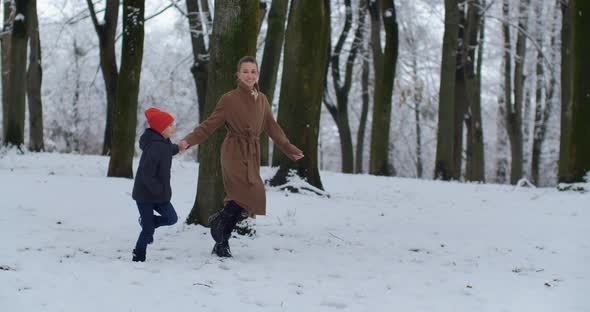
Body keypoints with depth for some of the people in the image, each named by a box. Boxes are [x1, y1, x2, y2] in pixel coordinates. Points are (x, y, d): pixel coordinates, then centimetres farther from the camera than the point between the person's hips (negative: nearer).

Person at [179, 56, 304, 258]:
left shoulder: (262, 100, 11)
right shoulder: (229, 99, -7)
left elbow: (272, 127, 20)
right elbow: (210, 125, -6)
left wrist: (289, 149, 21)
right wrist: (188, 140, -18)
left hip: (252, 155, 6)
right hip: (234, 153, -6)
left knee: (240, 199, 6)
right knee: (251, 194, -21)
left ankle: (221, 244, 19)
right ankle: (219, 220, 3)